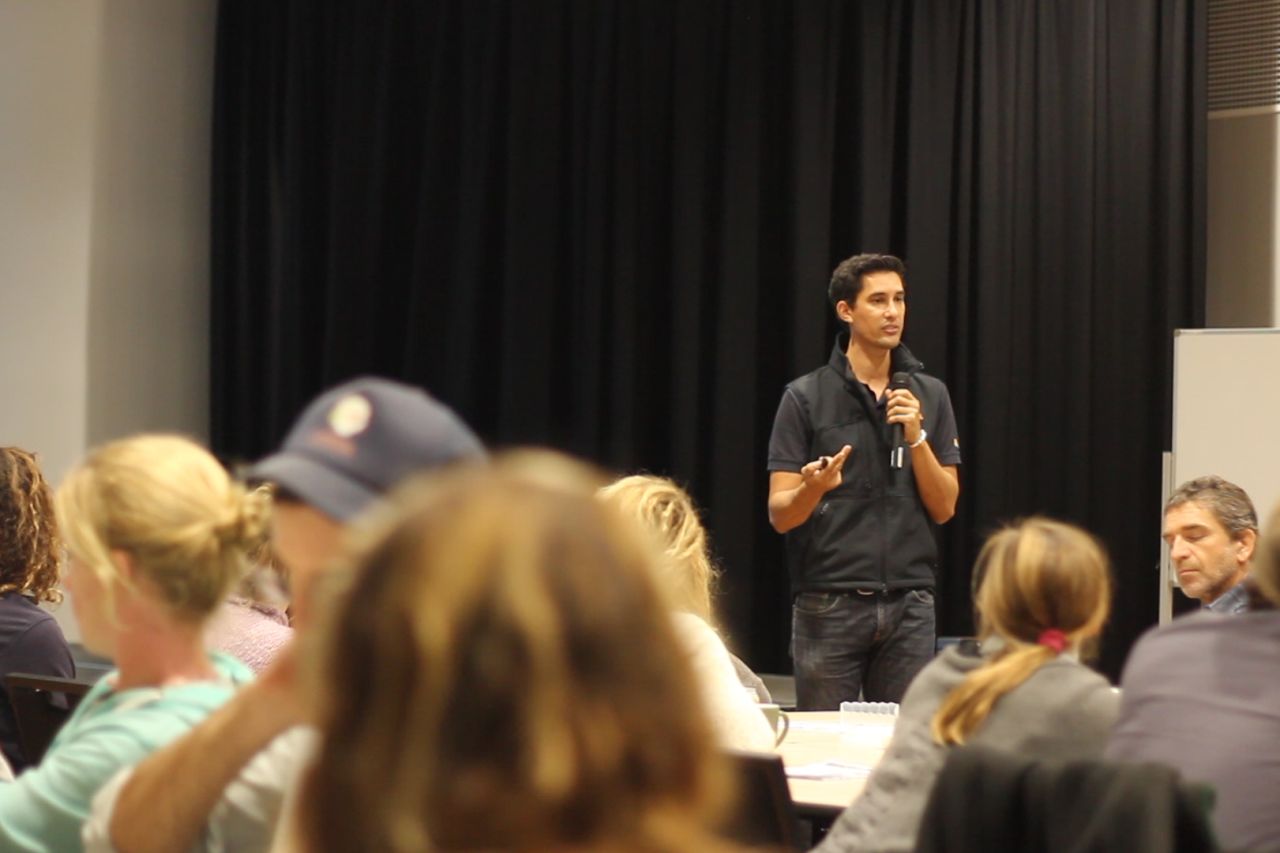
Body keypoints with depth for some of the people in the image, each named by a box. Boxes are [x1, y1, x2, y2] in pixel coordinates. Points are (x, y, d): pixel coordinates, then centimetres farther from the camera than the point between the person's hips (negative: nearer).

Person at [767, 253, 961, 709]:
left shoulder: (929, 394, 8)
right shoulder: (806, 397, -1)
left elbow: (944, 508, 5)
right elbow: (780, 514, -4)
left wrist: (915, 436, -9)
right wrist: (814, 487, -25)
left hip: (909, 604, 3)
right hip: (830, 604, -3)